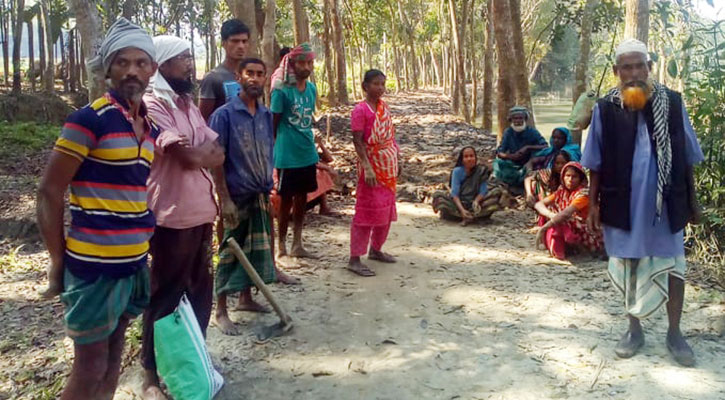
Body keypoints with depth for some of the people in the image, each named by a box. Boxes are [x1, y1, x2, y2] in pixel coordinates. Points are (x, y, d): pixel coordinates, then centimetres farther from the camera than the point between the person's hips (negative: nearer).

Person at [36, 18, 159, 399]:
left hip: (134, 262, 7)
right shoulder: (89, 118, -14)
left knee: (113, 357, 19)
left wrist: (145, 247, 12)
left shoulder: (151, 127, 8)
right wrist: (58, 259, -8)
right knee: (90, 368, 3)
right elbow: (49, 192, -11)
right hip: (93, 265, -7)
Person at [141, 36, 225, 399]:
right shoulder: (153, 105, -13)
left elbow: (217, 154, 8)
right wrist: (204, 150, -1)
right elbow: (189, 157, -22)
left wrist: (195, 152, -11)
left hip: (201, 211, 8)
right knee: (166, 296, 4)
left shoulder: (189, 104, 13)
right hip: (172, 216, -8)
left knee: (200, 291, 17)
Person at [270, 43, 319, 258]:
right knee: (286, 199, 4)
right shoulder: (282, 90, -13)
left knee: (302, 198, 13)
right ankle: (281, 245, 19)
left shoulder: (312, 89, 6)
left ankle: (297, 245, 24)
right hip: (287, 155, -6)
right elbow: (273, 123, -7)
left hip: (308, 153, 6)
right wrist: (274, 150, -4)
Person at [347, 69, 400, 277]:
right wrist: (367, 168, -24)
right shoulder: (361, 110, -14)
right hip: (372, 167, -8)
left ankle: (375, 250, 30)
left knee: (386, 210, 14)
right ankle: (354, 259, 0)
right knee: (367, 211, -7)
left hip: (388, 167, 8)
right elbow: (358, 141, -18)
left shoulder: (384, 107, 9)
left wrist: (397, 160, 13)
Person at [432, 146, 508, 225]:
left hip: (475, 202, 2)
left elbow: (483, 191, -9)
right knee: (438, 195, -23)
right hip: (459, 203, -2)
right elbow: (454, 193, -16)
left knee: (497, 192, -22)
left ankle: (470, 217, -30)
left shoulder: (481, 170, -6)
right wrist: (462, 210, -31)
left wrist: (476, 202, -31)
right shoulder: (457, 171, -9)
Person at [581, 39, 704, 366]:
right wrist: (594, 202, 0)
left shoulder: (672, 103, -2)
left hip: (666, 202, 1)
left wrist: (692, 199, 7)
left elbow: (687, 156, 5)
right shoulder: (605, 109, -3)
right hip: (624, 203, 0)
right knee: (628, 264, 11)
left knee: (672, 263, 8)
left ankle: (674, 333, 24)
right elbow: (596, 162, 2)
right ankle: (635, 329, 27)